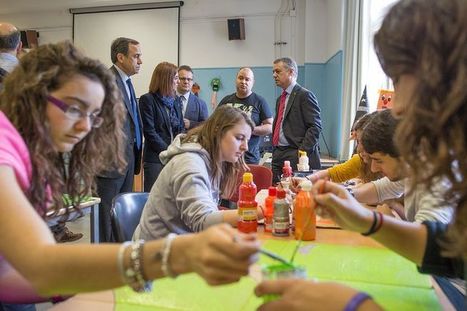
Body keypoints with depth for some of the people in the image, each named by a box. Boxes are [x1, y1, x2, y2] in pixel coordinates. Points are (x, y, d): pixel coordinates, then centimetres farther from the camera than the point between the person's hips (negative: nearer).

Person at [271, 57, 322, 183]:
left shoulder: (305, 95, -6)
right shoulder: (280, 99, 22)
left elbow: (315, 127, -13)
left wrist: (303, 152, -19)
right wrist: (275, 152, 15)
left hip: (296, 158, -8)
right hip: (278, 156, 8)